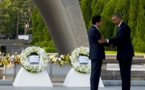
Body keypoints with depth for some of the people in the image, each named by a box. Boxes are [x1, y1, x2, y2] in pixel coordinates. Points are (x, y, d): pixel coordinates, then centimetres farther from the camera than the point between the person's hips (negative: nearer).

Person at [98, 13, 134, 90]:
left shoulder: (125, 27, -17)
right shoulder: (119, 27, 16)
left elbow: (120, 38, -28)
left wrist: (106, 41, -32)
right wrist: (113, 44, 3)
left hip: (127, 53, -10)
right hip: (121, 54, 10)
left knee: (126, 72, -9)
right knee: (123, 72, 8)